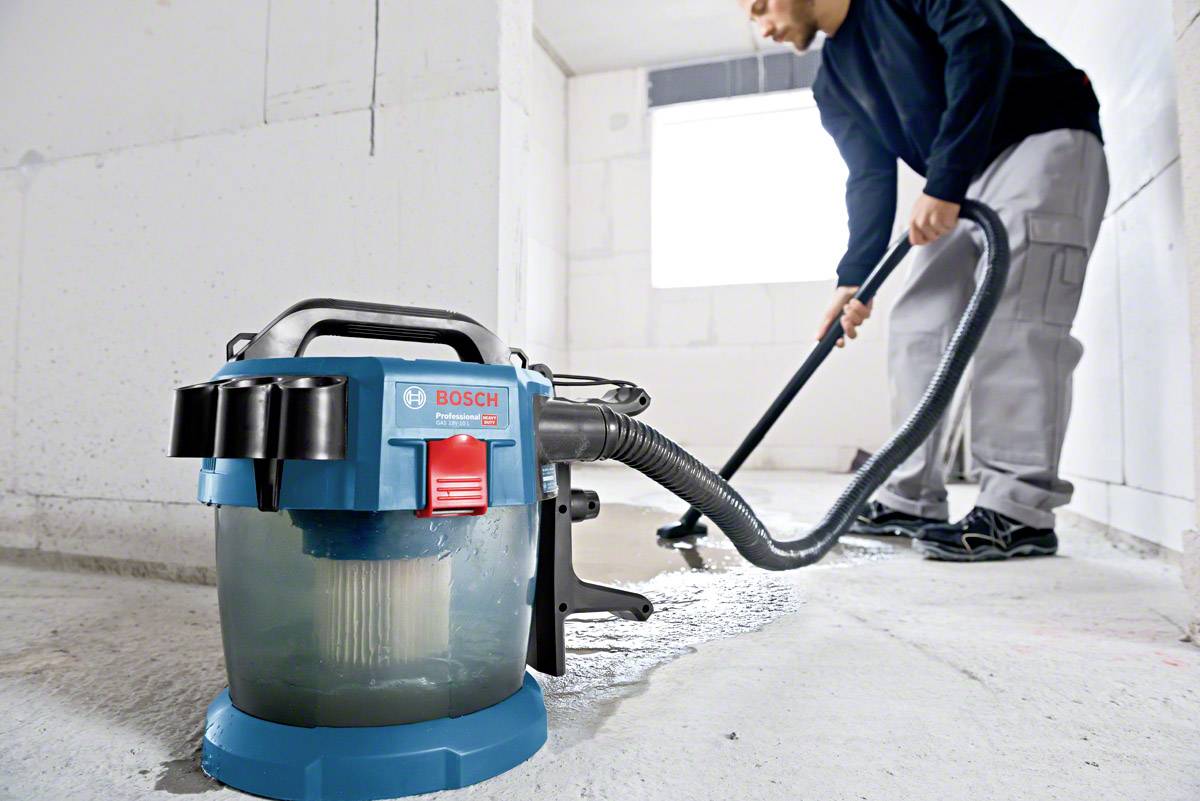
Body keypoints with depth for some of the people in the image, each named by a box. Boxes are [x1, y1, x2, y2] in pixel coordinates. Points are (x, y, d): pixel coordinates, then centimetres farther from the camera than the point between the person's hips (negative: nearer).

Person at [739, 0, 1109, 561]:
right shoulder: (833, 85, 11)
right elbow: (869, 178, 5)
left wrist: (942, 183, -29)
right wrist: (854, 278, -8)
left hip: (1046, 137, -7)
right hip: (960, 181, 7)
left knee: (1013, 314, -22)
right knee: (917, 323, -1)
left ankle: (1021, 512, -19)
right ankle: (911, 500, 4)